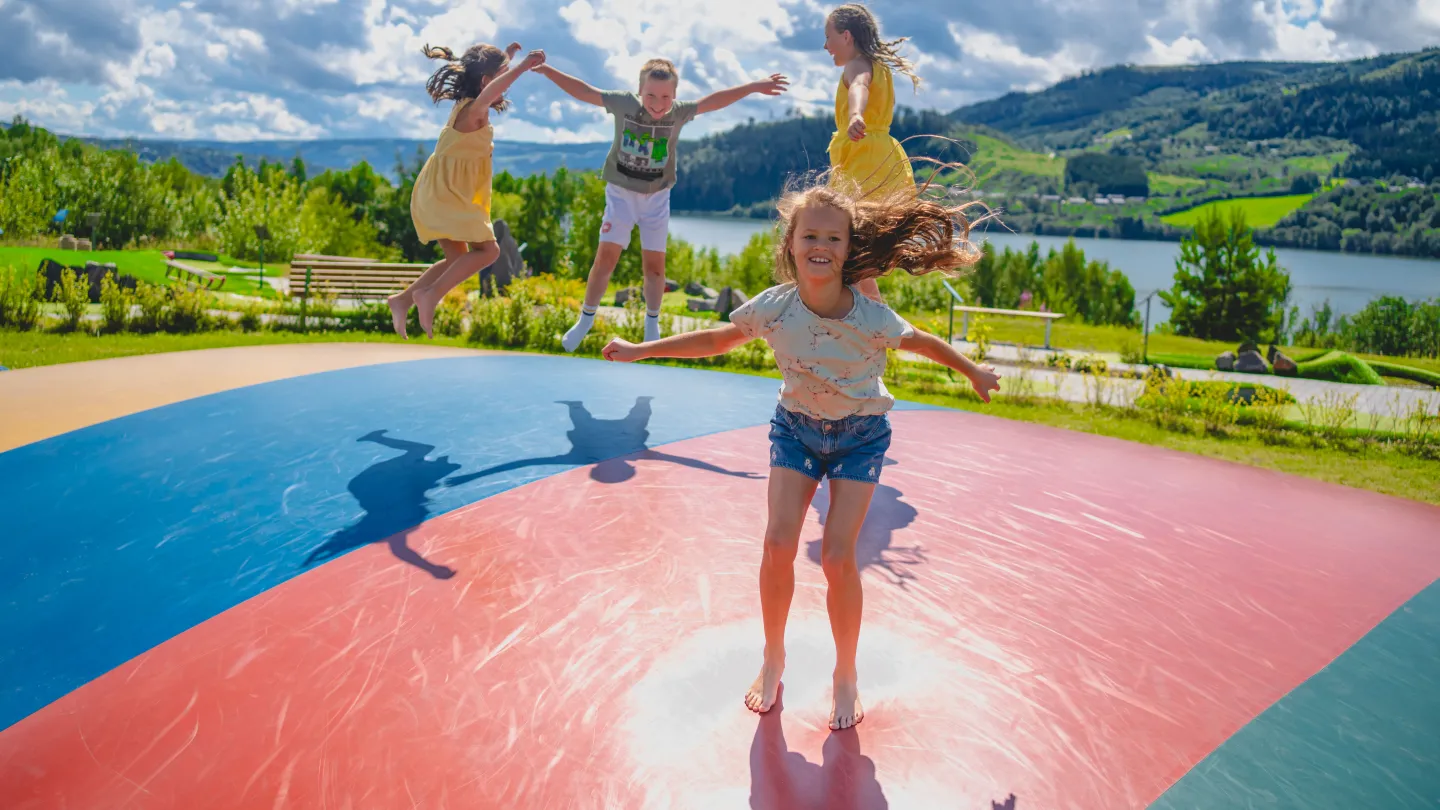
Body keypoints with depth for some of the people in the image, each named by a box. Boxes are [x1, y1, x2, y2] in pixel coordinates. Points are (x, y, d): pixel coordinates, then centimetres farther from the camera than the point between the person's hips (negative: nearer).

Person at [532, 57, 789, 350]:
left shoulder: (679, 112, -13)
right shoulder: (624, 103, -17)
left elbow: (713, 101, -6)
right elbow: (584, 91, -12)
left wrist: (753, 87, -7)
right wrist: (547, 70, -14)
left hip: (657, 197, 1)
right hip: (621, 193, -1)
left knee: (655, 262, 5)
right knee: (606, 255, -7)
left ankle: (652, 323, 25)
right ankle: (585, 320, 10)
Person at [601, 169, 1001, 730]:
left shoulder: (871, 316, -21)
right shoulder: (773, 307, -17)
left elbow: (921, 343, -2)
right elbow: (716, 340, -1)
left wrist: (974, 373, 12)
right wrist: (641, 351, 1)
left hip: (860, 435, -2)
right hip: (797, 428, 2)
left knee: (837, 555, -12)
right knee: (779, 544, -10)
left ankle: (846, 674, 12)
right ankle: (773, 658, 15)